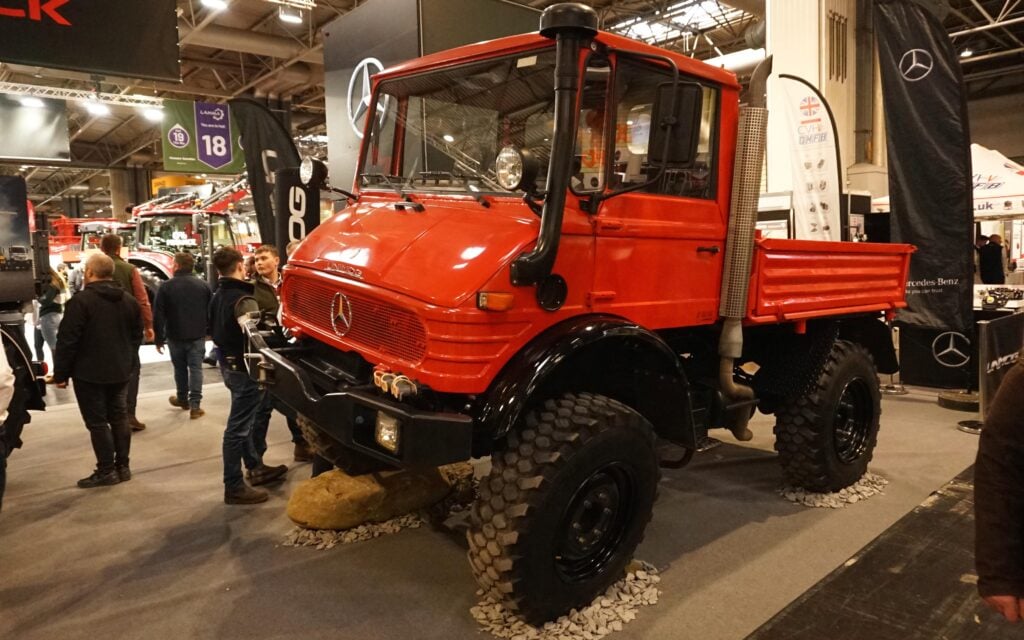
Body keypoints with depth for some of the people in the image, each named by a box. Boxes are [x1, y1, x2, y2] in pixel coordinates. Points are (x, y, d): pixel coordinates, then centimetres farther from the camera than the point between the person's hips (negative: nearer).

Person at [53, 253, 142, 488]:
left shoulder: (81, 300, -15)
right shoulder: (129, 300, 8)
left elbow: (67, 340, -15)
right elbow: (137, 336, 13)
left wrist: (61, 373, -7)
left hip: (89, 372, -6)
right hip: (120, 372, 7)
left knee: (97, 422, 1)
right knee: (119, 418, 12)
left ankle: (106, 471, 5)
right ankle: (122, 467, 17)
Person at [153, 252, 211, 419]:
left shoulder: (166, 286, -7)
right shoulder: (203, 285, 0)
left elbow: (158, 315, -7)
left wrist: (159, 338, 1)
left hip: (176, 336, -1)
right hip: (197, 336, 1)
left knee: (180, 368, 16)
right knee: (196, 368, 0)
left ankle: (182, 399, 33)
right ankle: (195, 405, -6)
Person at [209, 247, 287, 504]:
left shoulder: (217, 297, 9)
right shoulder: (244, 300, -21)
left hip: (229, 364, 10)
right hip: (244, 368, -10)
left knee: (242, 422, 20)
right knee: (237, 428, -3)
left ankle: (256, 468, 34)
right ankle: (234, 487, 4)